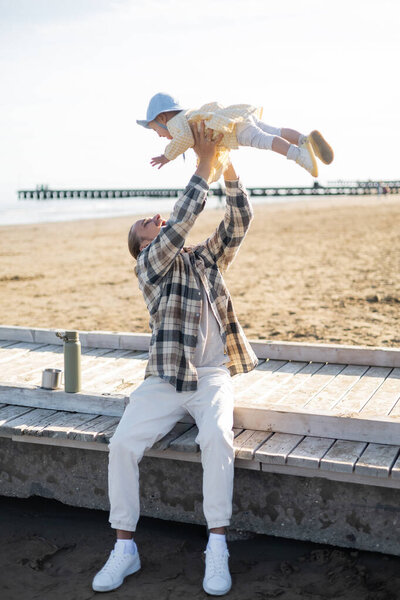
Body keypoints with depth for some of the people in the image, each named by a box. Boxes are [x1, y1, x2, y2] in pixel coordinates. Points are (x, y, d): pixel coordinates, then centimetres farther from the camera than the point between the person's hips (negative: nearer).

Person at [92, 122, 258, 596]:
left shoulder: (206, 258, 15)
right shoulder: (150, 265, 2)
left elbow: (238, 222, 2)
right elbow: (180, 225, -14)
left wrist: (226, 166, -9)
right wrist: (203, 164, -14)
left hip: (212, 377, 1)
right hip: (165, 381, -1)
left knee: (216, 437, -29)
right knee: (122, 443, -22)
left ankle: (217, 547, -17)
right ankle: (125, 548, -7)